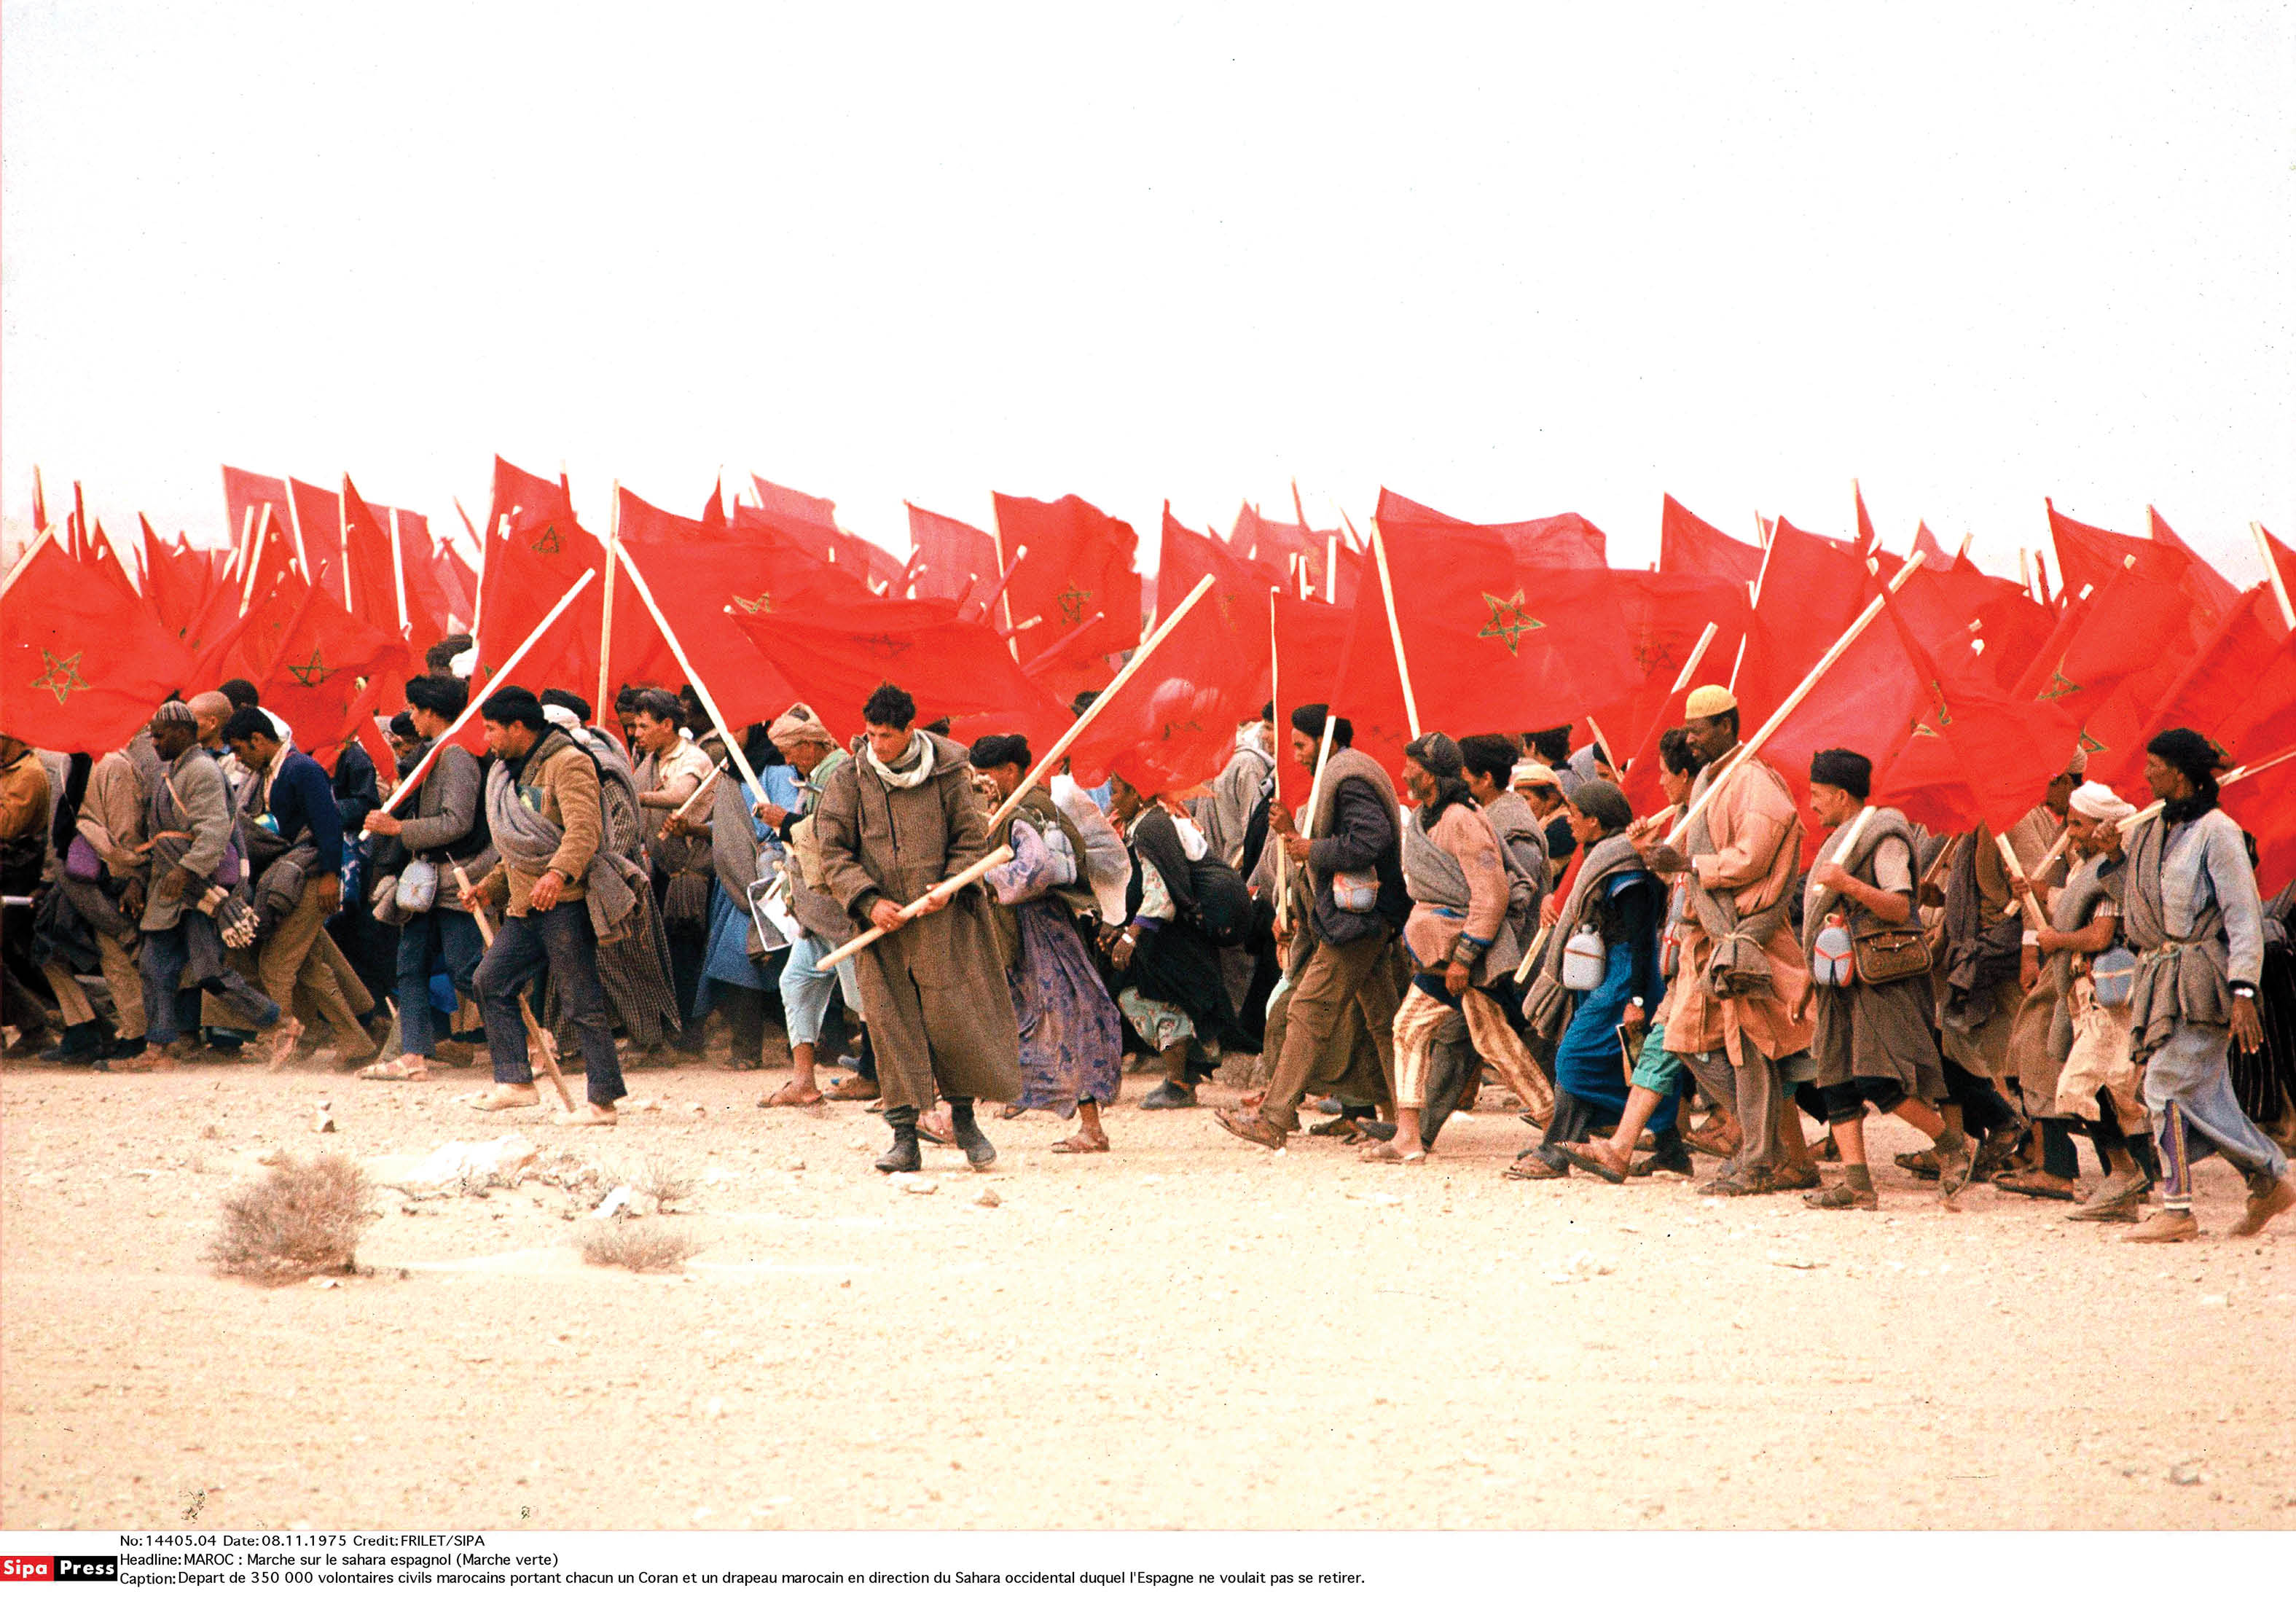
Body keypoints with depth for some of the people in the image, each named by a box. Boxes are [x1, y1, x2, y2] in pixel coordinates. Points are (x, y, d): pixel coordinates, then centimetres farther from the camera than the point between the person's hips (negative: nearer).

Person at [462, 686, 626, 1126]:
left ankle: (603, 1101, -5)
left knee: (581, 1000, -8)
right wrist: (490, 889, 23)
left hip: (566, 903, -10)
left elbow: (584, 828, -25)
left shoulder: (568, 764, -10)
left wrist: (558, 873, -40)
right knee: (491, 981, 2)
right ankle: (516, 1082, 3)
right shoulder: (511, 773, 21)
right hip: (526, 908, 10)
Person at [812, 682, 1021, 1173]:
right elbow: (834, 853, 2)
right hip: (882, 924, 1)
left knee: (952, 1018, -1)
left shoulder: (946, 774, 1)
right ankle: (904, 1137, 0)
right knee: (892, 1024, -3)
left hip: (942, 921, -1)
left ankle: (963, 1117, 20)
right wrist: (869, 901, -12)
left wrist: (950, 886, -9)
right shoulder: (848, 781, 3)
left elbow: (973, 838, 7)